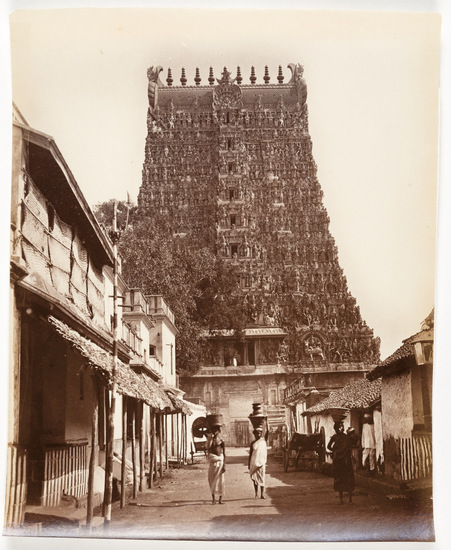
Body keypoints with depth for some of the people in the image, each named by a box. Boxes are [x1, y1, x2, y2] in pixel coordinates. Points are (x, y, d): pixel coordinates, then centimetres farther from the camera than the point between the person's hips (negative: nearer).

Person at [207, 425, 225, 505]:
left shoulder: (221, 441, 0)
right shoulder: (211, 440, 6)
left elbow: (224, 453, 0)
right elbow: (208, 449, -10)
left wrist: (224, 465, -5)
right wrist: (211, 438, -9)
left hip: (220, 460, -2)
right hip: (212, 461, 2)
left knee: (220, 480, 1)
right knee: (212, 480, 1)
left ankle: (220, 499, 10)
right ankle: (213, 498, 10)